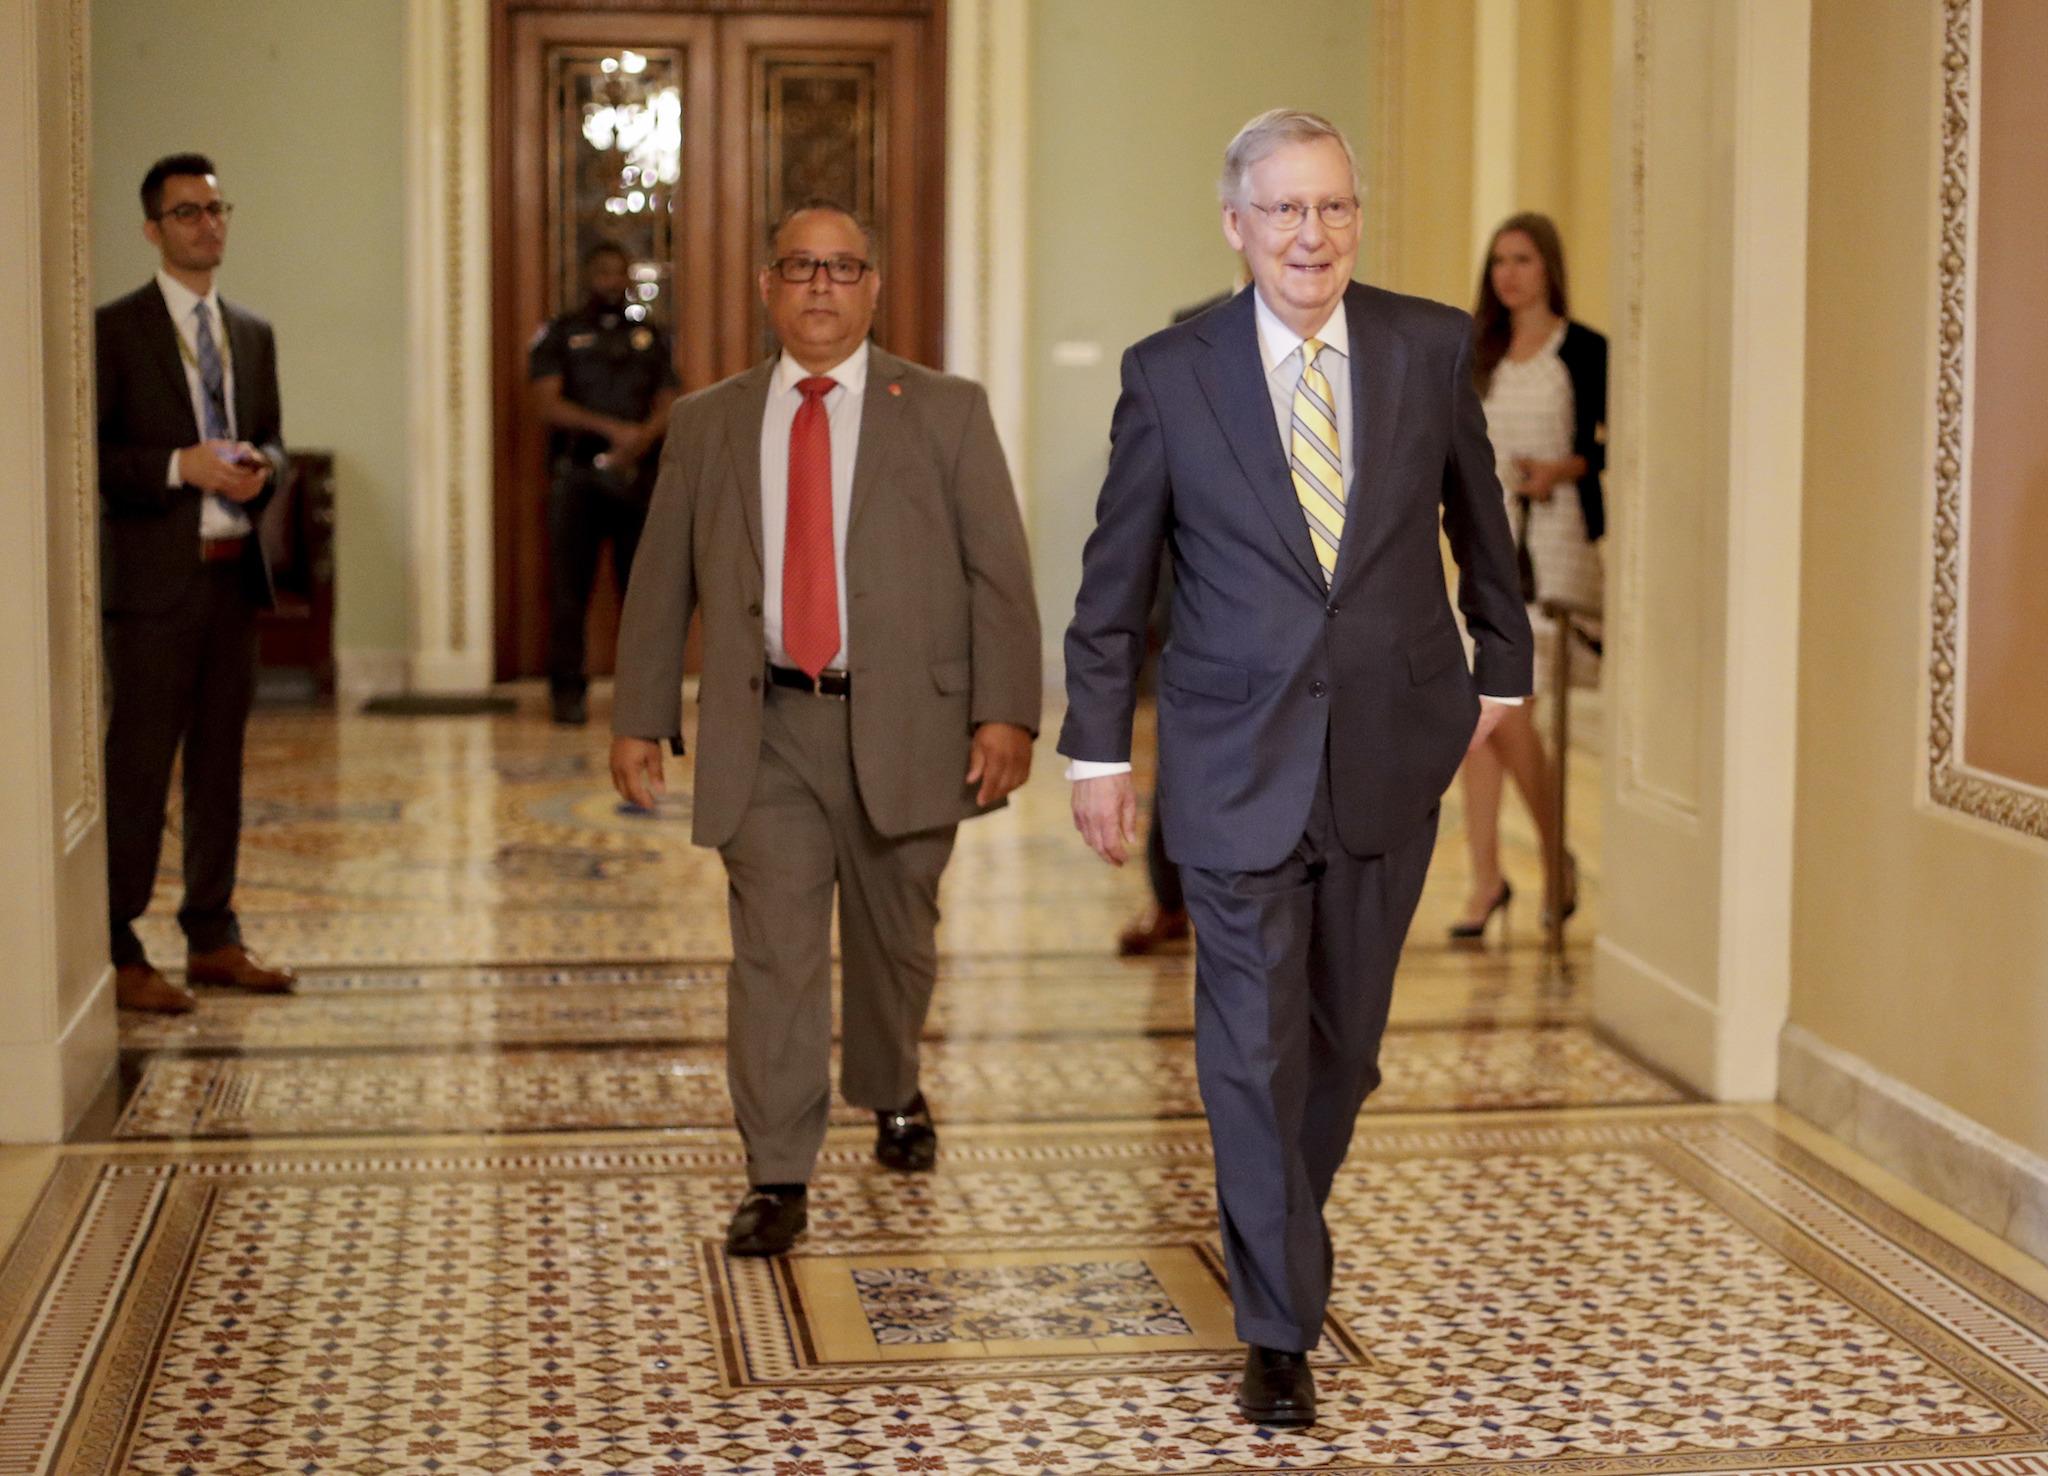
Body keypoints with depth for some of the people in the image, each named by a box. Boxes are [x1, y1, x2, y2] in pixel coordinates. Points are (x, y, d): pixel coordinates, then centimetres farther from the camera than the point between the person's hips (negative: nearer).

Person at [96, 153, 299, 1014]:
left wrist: (260, 467, -3)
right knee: (138, 765, -5)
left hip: (233, 572, 6)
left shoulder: (254, 335, 15)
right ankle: (119, 954, 1)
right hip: (153, 579, -6)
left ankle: (212, 939, 20)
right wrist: (181, 465, -19)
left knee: (220, 762, 11)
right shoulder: (115, 329, -4)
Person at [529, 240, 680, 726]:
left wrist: (640, 440, -14)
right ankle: (568, 691, 0)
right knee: (569, 589, -4)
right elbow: (547, 404, -4)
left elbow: (667, 406, 8)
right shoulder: (558, 335, 8)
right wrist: (611, 429, -13)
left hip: (638, 476, 2)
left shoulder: (652, 337, 16)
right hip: (576, 477, -2)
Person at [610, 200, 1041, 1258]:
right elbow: (661, 582, 11)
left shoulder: (947, 414, 4)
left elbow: (999, 572, 0)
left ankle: (891, 1096, 40)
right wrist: (639, 719, 5)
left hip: (902, 724, 0)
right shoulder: (706, 424, 9)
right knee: (774, 949, -6)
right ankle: (777, 1180, -1)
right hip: (763, 730, 0)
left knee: (894, 938, 13)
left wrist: (1006, 713, -9)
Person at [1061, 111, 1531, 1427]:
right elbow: (1114, 581, 2)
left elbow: (1477, 516, 14)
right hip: (1239, 759, -2)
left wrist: (1501, 665, 20)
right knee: (1254, 1046, -2)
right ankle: (1281, 1328, 9)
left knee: (1347, 1034, 13)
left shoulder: (1431, 347, 0)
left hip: (1394, 749, 2)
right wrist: (1099, 750, 3)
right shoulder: (1170, 374, -4)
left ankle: (1279, 1225, 40)